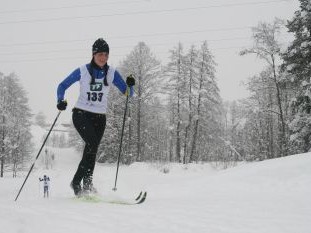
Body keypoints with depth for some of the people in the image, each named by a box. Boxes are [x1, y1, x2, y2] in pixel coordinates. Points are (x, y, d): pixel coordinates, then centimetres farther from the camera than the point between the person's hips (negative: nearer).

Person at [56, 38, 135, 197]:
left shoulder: (112, 73, 3)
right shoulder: (82, 71, -2)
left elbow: (128, 93, 2)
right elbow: (62, 86, 6)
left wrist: (130, 85, -21)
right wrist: (60, 101, -13)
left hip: (99, 118, 3)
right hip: (81, 114, -3)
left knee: (91, 151, -2)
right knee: (92, 143, -24)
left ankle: (77, 182, 10)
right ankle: (87, 182, -20)